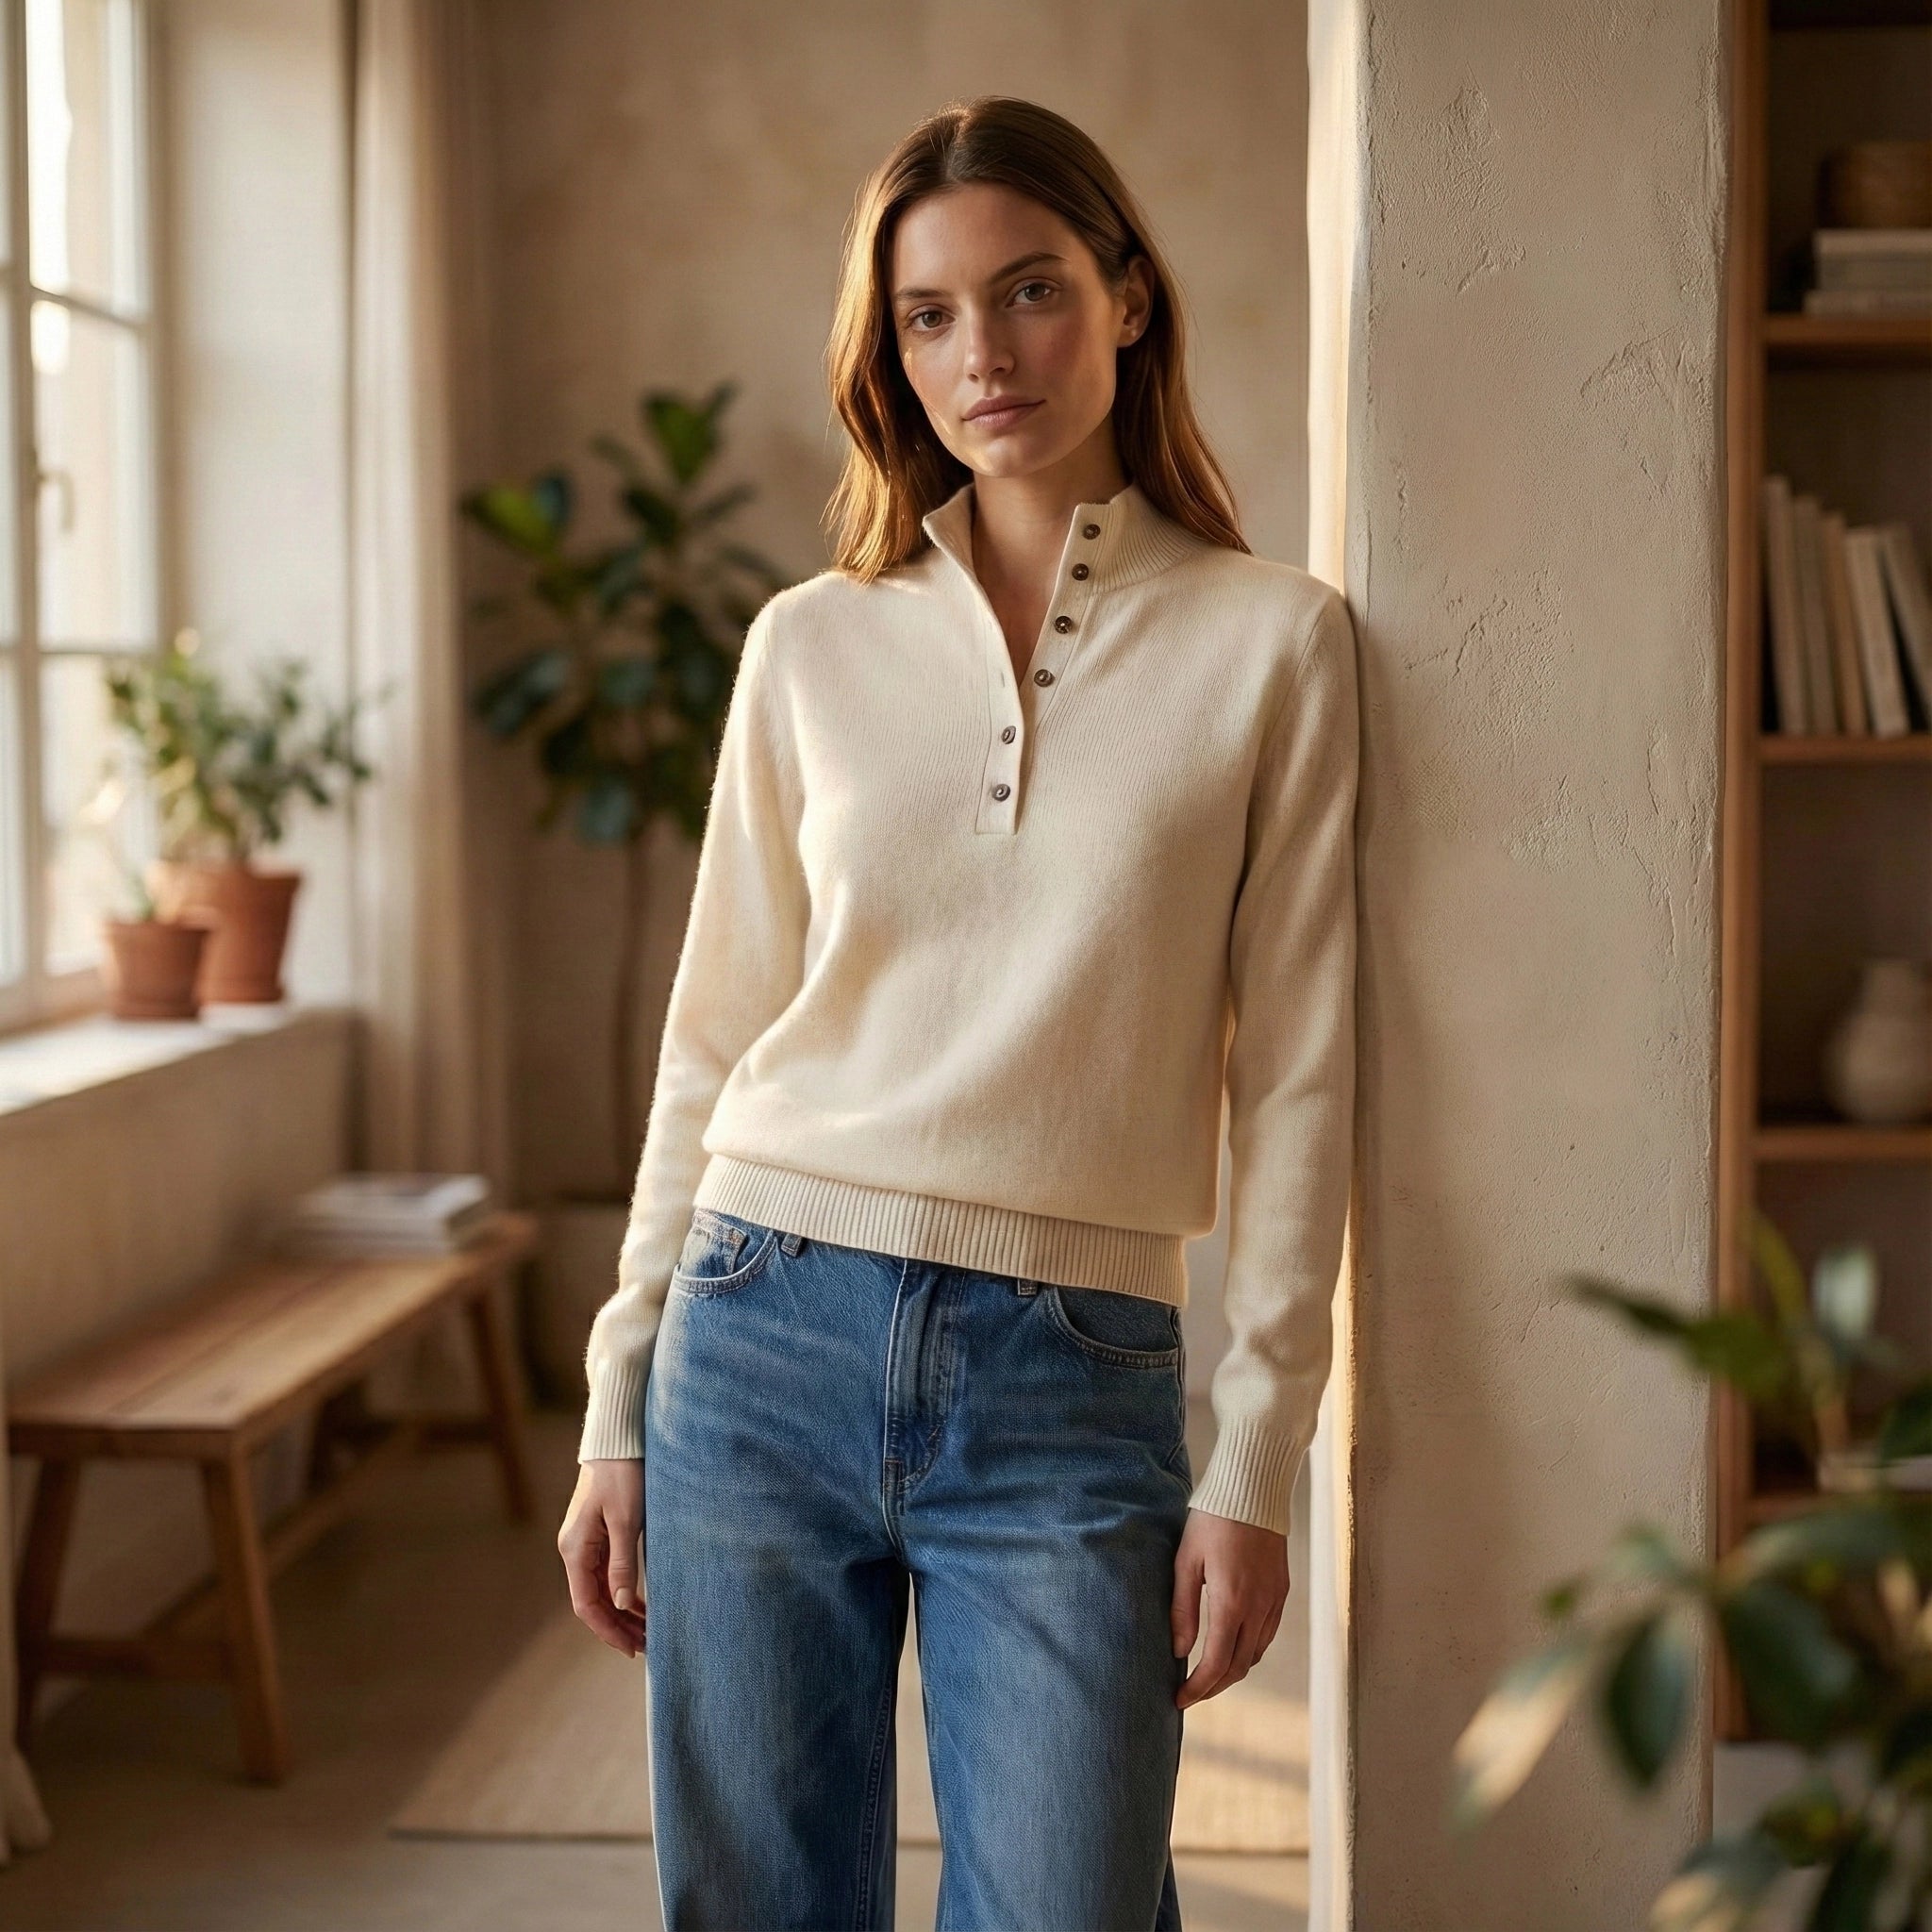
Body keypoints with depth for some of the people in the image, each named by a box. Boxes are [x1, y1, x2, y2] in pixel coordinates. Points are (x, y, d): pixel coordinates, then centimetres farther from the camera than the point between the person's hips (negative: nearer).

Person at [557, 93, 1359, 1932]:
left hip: (1072, 1384, -2)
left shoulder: (1272, 641, 1)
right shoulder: (812, 645, 6)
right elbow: (712, 1044, 10)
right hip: (770, 1339, 2)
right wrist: (618, 1414, 8)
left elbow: (1292, 1074, 0)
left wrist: (1255, 1463, -4)